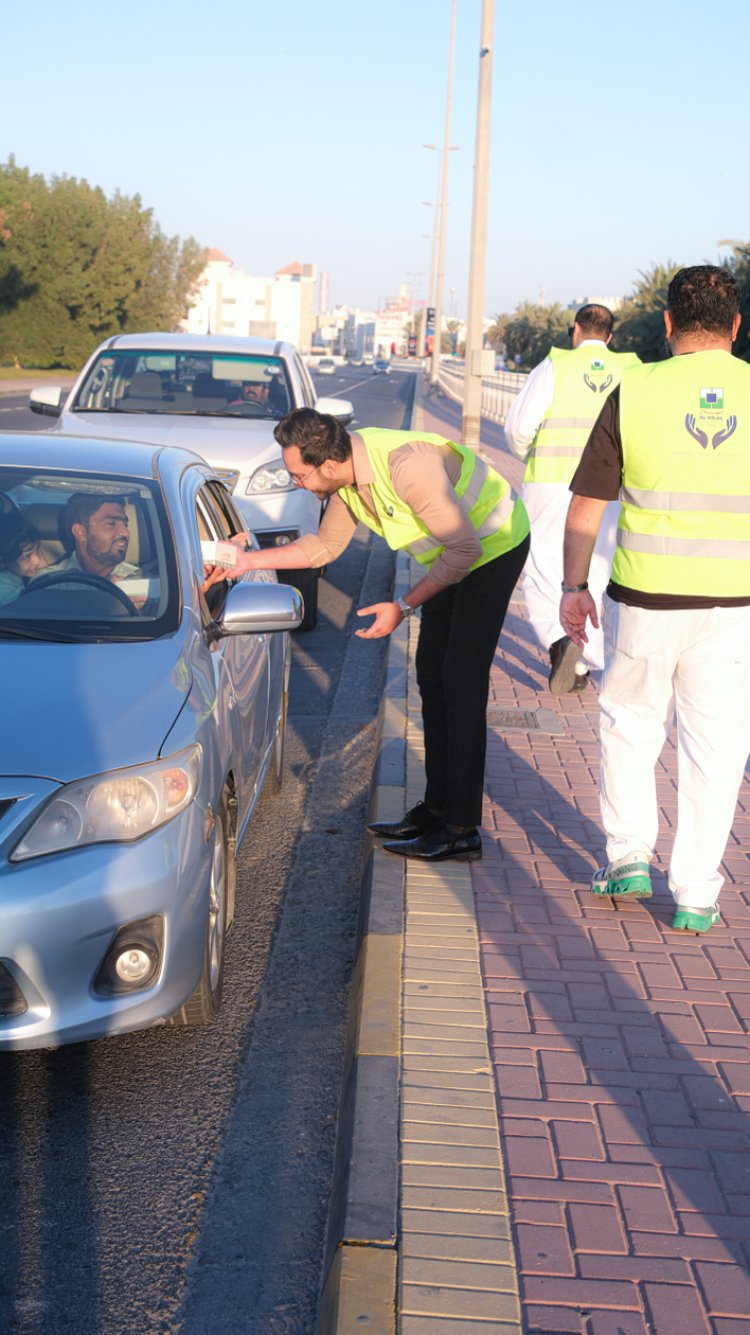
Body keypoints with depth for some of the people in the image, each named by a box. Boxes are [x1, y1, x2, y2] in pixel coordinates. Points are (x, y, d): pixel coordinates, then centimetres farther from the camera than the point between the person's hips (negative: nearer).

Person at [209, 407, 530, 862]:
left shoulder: (407, 465, -35)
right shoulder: (349, 470, -7)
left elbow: (465, 548, -28)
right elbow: (325, 546, 8)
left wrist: (404, 607, -24)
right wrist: (250, 561, 1)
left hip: (494, 547, -9)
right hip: (455, 551, 9)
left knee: (462, 683, -10)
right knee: (432, 676, 10)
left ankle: (461, 830, -5)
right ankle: (438, 809, 19)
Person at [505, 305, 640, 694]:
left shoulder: (554, 367, -2)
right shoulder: (630, 372, 5)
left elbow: (519, 427, -8)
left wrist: (527, 455, 12)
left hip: (550, 484, -2)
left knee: (541, 573, 5)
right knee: (591, 577, 14)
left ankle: (560, 638, -21)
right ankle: (581, 667, 17)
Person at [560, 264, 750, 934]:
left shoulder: (635, 391, -5)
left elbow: (585, 506, -2)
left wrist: (574, 586, 9)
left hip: (644, 599, -1)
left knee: (631, 726, 20)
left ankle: (630, 855, 20)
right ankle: (695, 897, 15)